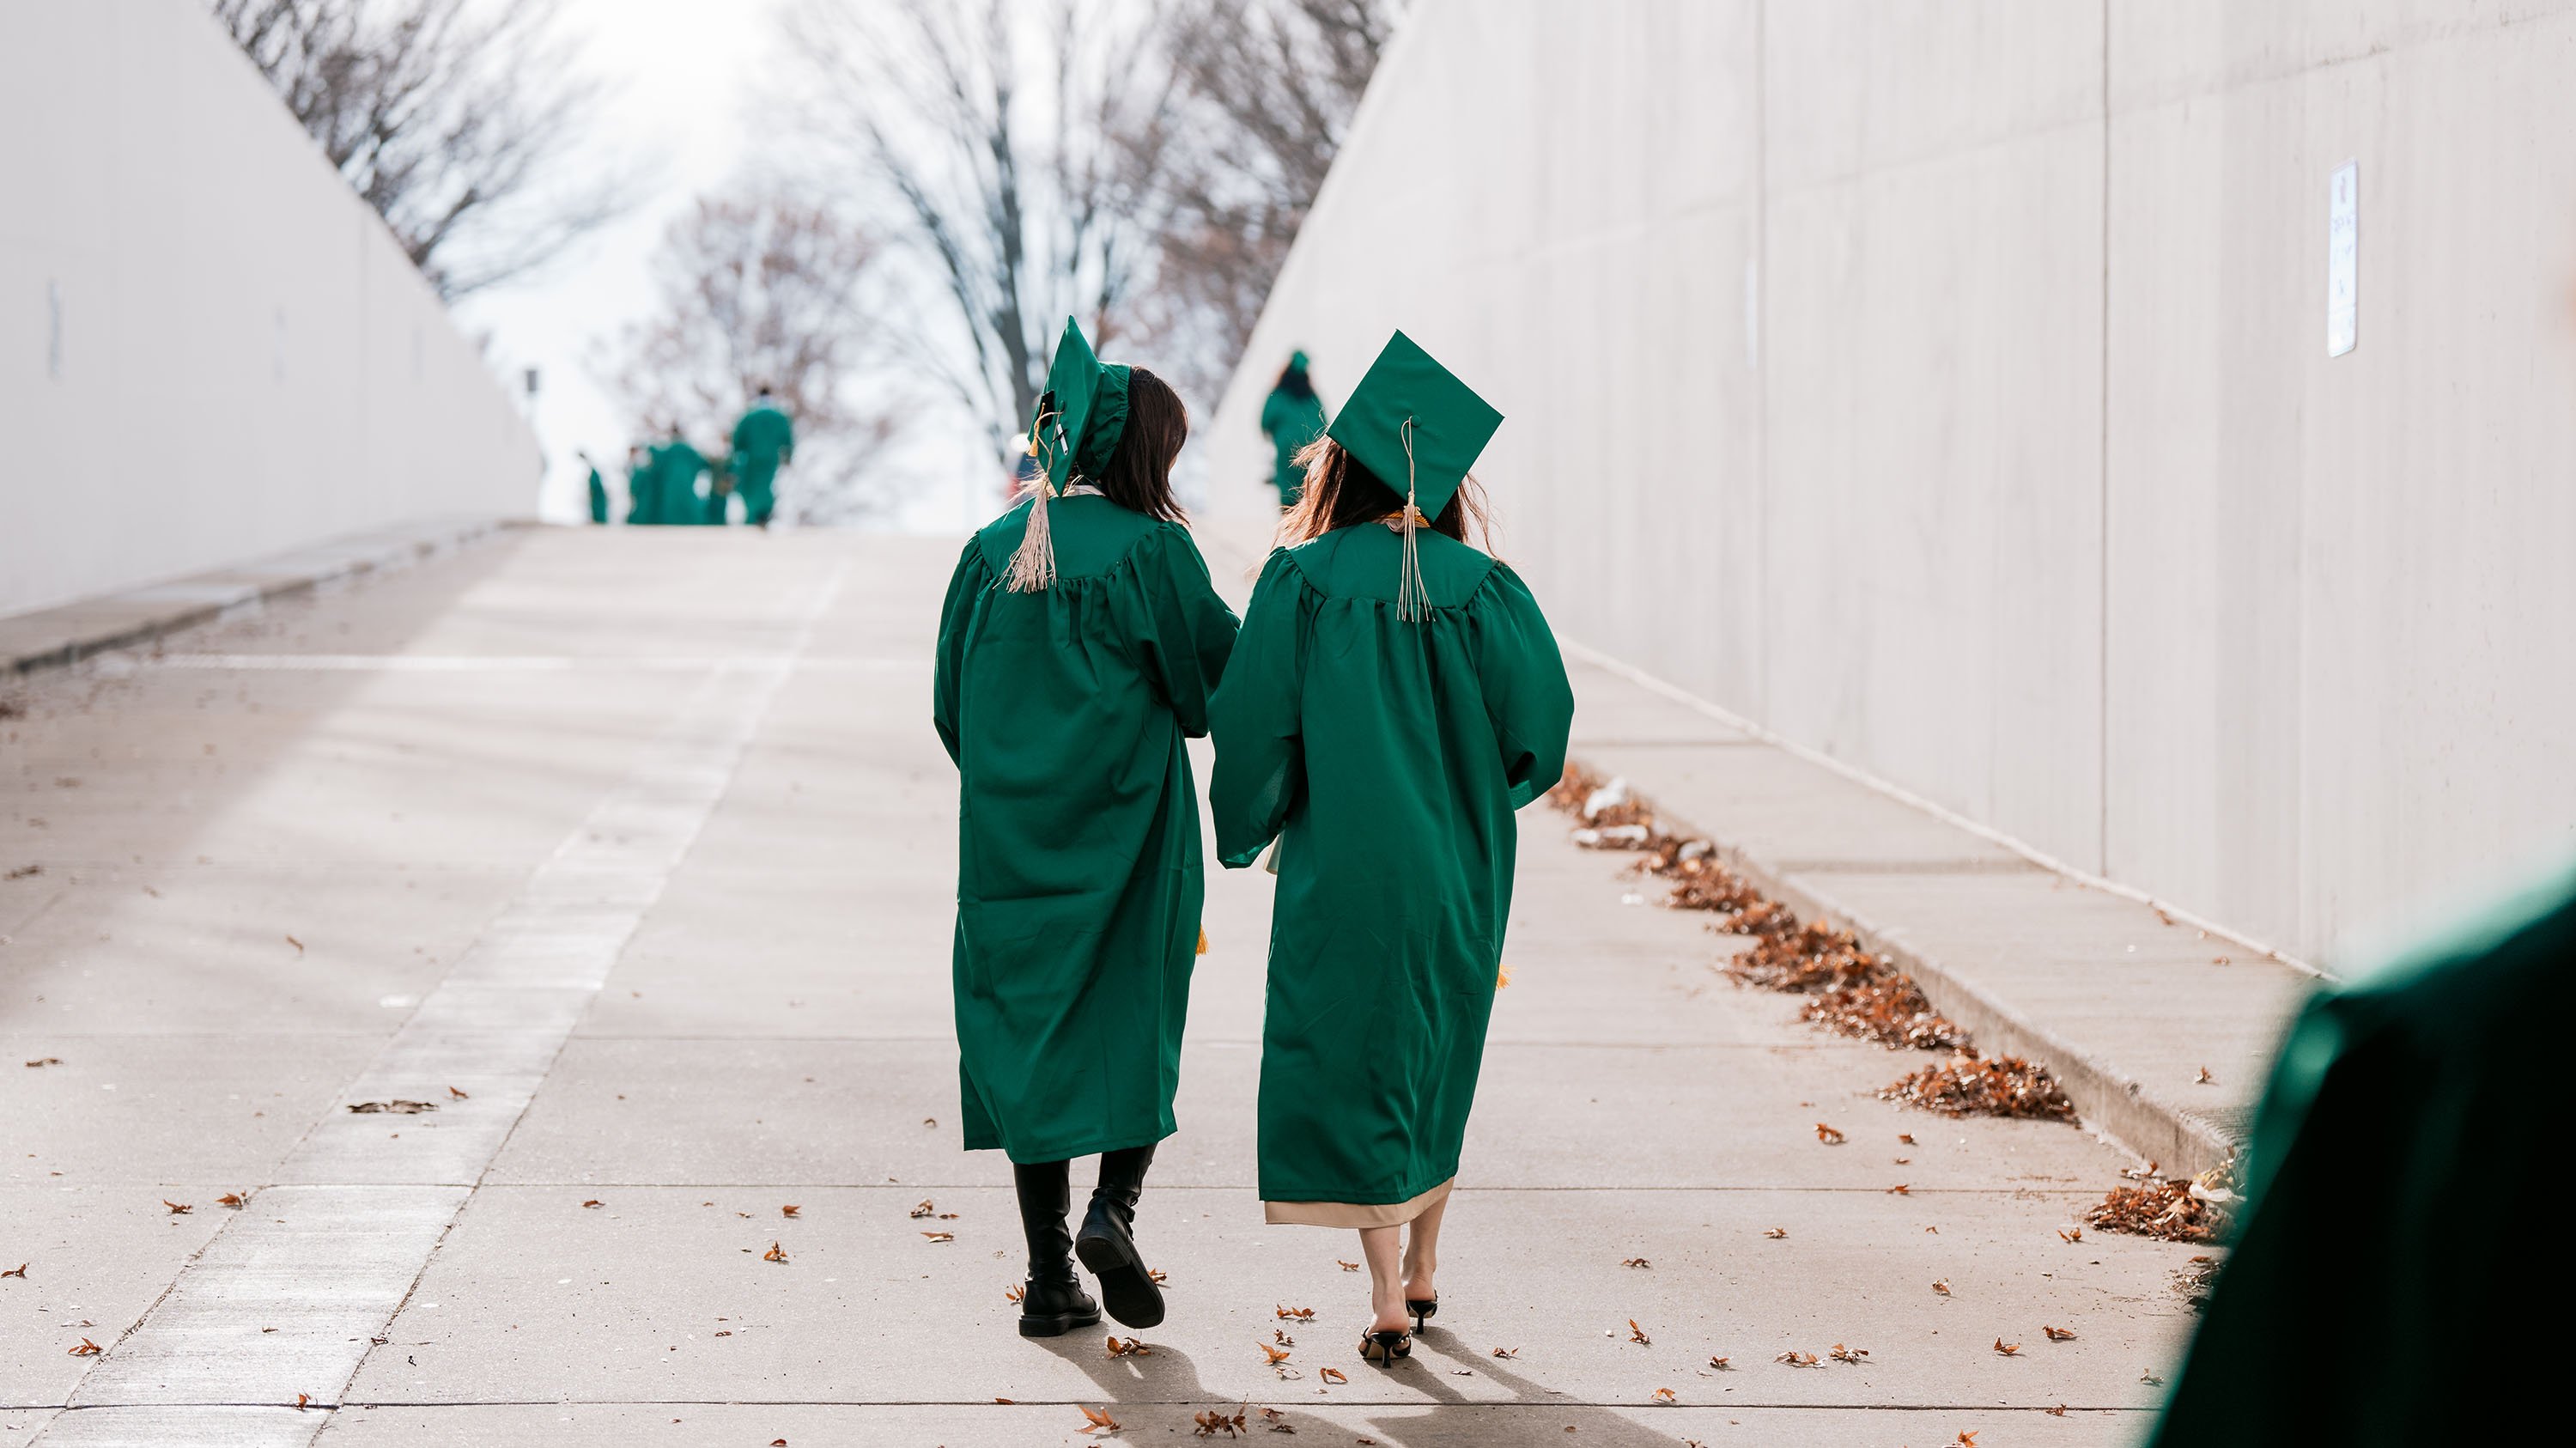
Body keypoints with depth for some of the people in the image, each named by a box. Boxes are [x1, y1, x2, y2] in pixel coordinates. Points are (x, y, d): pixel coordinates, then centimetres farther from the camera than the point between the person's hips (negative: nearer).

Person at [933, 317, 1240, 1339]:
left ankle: (1049, 1274, 7)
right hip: (1127, 827, -4)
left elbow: (952, 705, 8)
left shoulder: (992, 551, 3)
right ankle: (1114, 1209, -12)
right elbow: (1214, 672, -6)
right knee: (1133, 1019, 10)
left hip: (1009, 829, 4)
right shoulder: (1149, 545, -10)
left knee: (1028, 1026, 8)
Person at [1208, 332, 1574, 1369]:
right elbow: (1541, 718, -6)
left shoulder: (1303, 581, -9)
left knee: (1347, 1063, 3)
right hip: (1457, 870, 3)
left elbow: (1253, 721, -8)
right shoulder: (1481, 587, -4)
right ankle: (1422, 1266, 32)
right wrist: (1471, 799, 12)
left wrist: (1249, 827, 8)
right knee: (1433, 1061, 20)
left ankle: (1387, 1301, -5)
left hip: (1342, 865, -3)